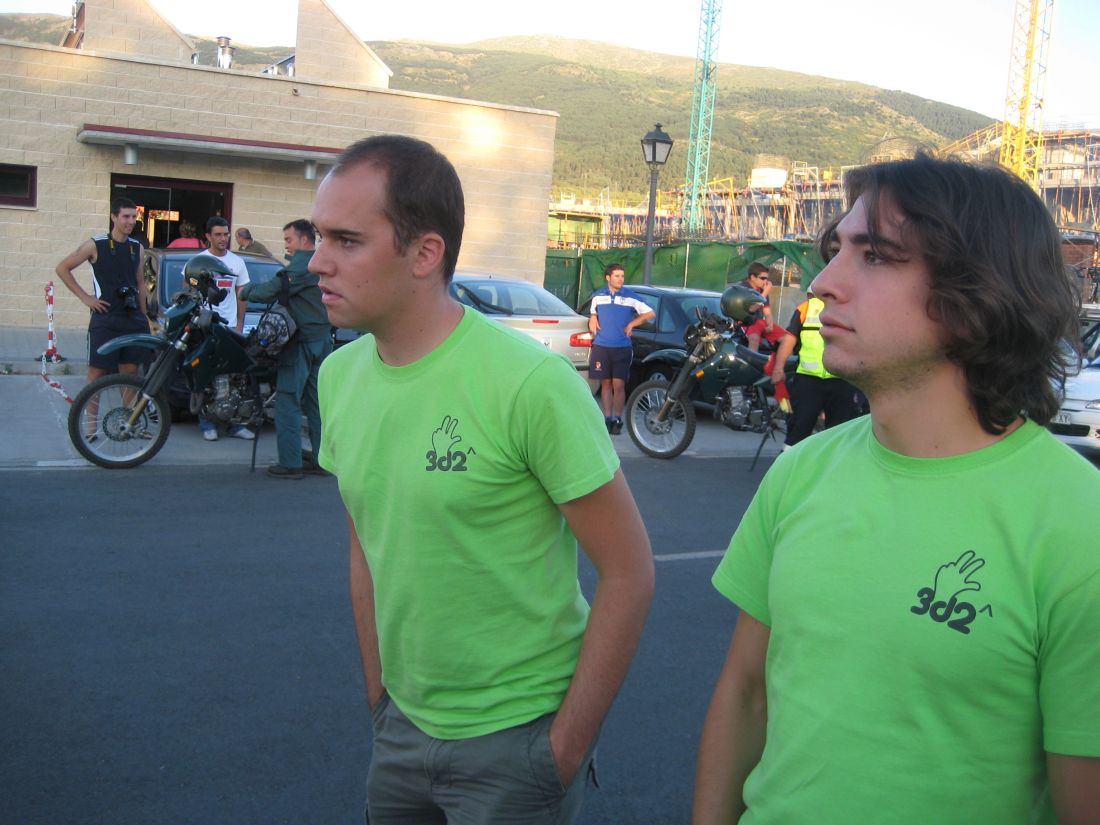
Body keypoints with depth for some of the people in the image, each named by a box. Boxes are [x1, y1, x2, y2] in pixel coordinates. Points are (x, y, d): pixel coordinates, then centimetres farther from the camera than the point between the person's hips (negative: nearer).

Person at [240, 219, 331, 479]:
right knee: (317, 404, 12)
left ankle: (290, 463, -3)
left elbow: (270, 292, -16)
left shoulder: (299, 266, -14)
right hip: (324, 340, 8)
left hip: (301, 343, -8)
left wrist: (246, 290, 3)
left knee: (288, 403, -3)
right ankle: (322, 460, 15)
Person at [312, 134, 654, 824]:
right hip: (403, 726, 6)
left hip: (514, 740, -6)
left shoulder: (530, 383, -22)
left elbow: (629, 571, -17)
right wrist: (379, 692, 10)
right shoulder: (340, 375, -1)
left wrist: (568, 746, -13)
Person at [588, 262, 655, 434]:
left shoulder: (630, 297, 0)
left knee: (618, 385, -5)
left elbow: (650, 313, 3)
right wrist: (592, 320, 7)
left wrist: (631, 324, -2)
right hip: (601, 347, 2)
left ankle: (617, 420, 5)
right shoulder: (598, 296, 9)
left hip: (622, 348, -2)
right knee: (605, 383, 5)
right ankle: (607, 419, 12)